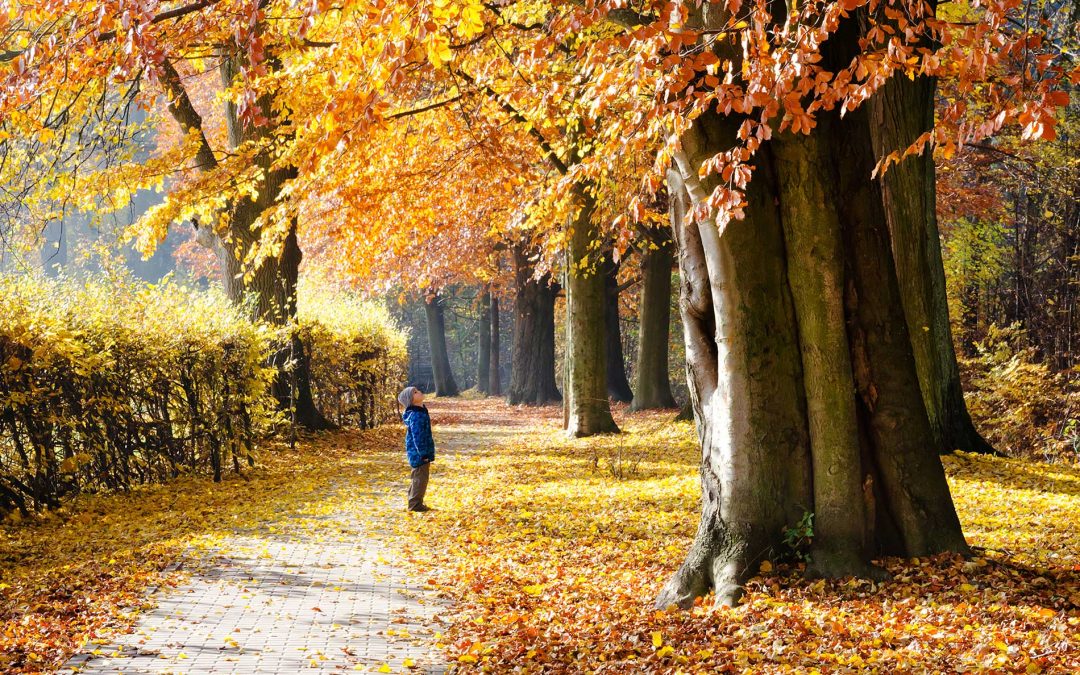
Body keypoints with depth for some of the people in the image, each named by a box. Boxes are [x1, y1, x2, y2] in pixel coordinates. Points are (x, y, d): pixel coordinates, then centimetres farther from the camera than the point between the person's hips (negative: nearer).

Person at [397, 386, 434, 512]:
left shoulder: (421, 411, 10)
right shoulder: (416, 416, -22)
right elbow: (417, 437, -23)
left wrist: (428, 454, 20)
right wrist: (424, 455, -21)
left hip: (422, 453, 10)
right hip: (419, 454, -10)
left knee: (418, 478, 19)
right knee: (420, 478, -2)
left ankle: (415, 503, 29)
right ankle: (415, 504, 7)